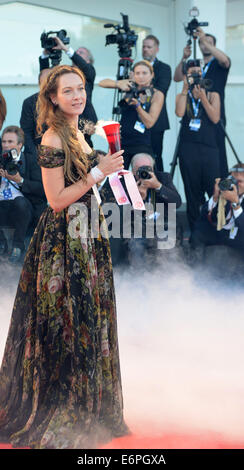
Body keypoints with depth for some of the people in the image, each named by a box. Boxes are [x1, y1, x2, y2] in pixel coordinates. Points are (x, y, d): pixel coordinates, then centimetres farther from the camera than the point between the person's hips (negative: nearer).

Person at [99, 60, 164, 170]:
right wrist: (118, 84, -22)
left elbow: (149, 123, -10)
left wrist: (137, 105, -22)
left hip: (142, 145, -1)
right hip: (121, 141, 1)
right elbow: (102, 83, -4)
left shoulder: (157, 95, -2)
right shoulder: (130, 86, 3)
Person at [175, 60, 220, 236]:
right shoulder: (182, 96, 14)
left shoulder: (212, 95, 11)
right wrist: (186, 89, -7)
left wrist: (202, 97, -8)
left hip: (208, 148, -1)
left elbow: (215, 118, -5)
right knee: (192, 192, 2)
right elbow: (179, 113, -8)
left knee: (214, 189, -10)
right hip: (188, 148, 1)